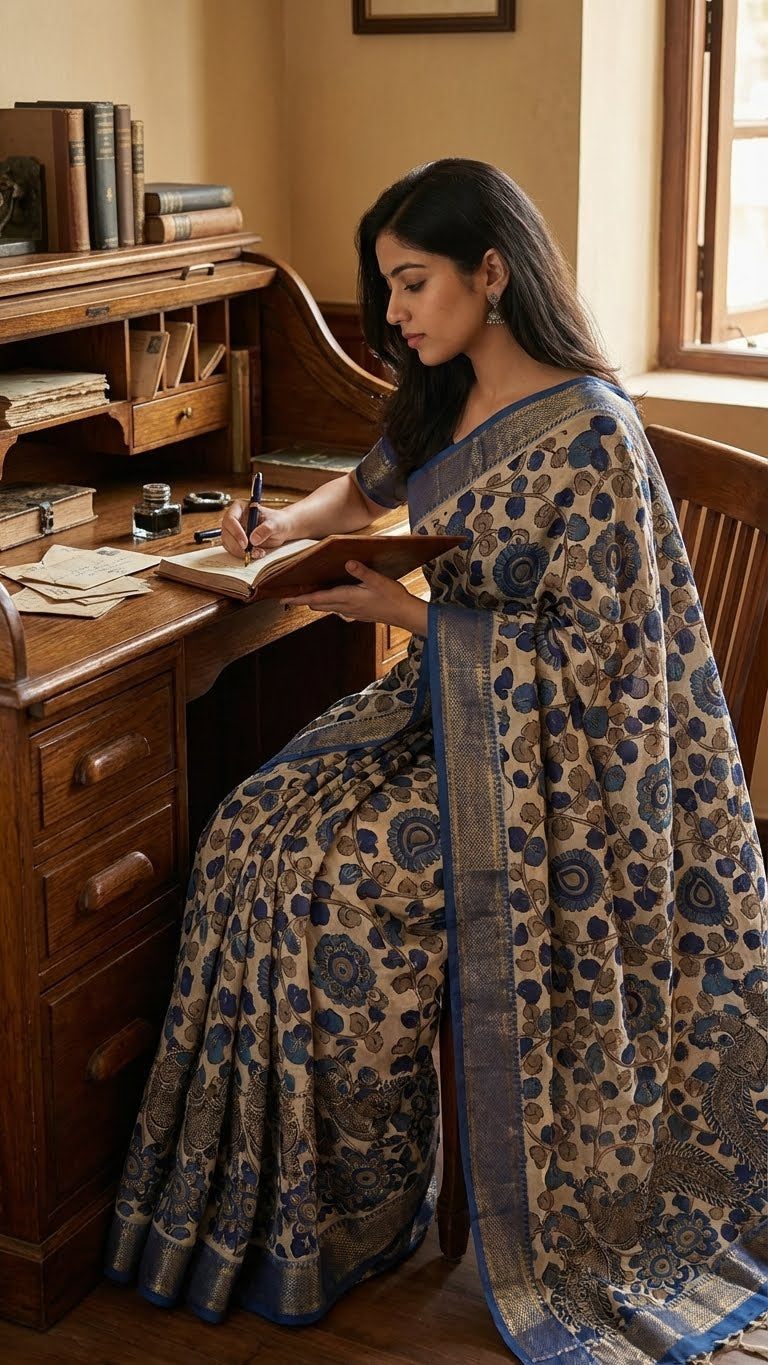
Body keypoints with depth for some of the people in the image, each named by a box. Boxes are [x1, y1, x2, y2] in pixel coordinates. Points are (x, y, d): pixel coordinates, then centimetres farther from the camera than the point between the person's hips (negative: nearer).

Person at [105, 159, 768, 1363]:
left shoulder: (586, 433, -20)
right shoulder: (444, 404, 7)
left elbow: (585, 656, -20)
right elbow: (371, 487, 28)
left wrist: (408, 613, -17)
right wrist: (290, 524, 7)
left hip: (548, 751, -8)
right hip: (447, 704, 8)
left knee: (337, 882, -23)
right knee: (255, 832, -12)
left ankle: (365, 1208, -1)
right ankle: (267, 1196, -1)